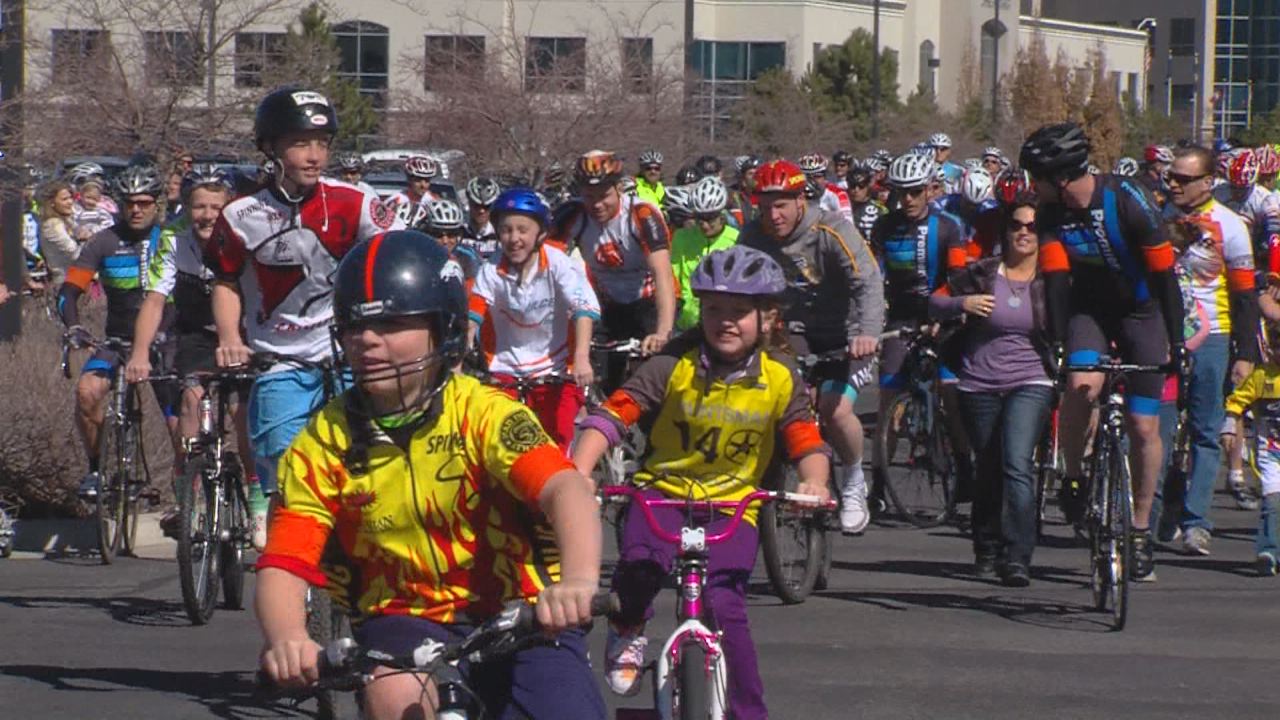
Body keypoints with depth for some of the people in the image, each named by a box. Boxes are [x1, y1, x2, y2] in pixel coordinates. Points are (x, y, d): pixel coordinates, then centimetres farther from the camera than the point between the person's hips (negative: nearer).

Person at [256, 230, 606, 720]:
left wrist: (579, 581, -51)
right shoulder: (322, 445, -5)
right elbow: (283, 568, -13)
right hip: (404, 619, 1)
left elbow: (567, 489, -29)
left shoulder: (484, 413, -12)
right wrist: (287, 638, -38)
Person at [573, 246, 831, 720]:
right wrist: (580, 471, -31)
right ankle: (627, 631, 4)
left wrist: (813, 482, -31)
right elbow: (614, 414, -16)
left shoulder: (780, 379, -4)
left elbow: (806, 442, -8)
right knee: (640, 565, -31)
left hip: (733, 503, 1)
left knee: (724, 605, -19)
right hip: (664, 489, -1)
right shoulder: (674, 366, -9)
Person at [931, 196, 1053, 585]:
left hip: (1030, 382, -2)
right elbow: (934, 304, 4)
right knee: (988, 469, 12)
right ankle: (987, 549, 32)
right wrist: (962, 303, -14)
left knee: (1017, 464, -19)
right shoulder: (981, 273, 1)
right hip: (980, 385, 2)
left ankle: (1017, 557, -21)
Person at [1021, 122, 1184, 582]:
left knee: (1144, 427, -4)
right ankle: (1074, 476, -7)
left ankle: (1140, 527, 11)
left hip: (1139, 311, -2)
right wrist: (1056, 343, -28)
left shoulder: (1129, 202, -24)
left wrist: (1176, 341, -21)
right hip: (1088, 308, 2)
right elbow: (1055, 280, -17)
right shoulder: (1052, 213, -14)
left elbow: (1164, 274, -20)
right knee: (1081, 385, -29)